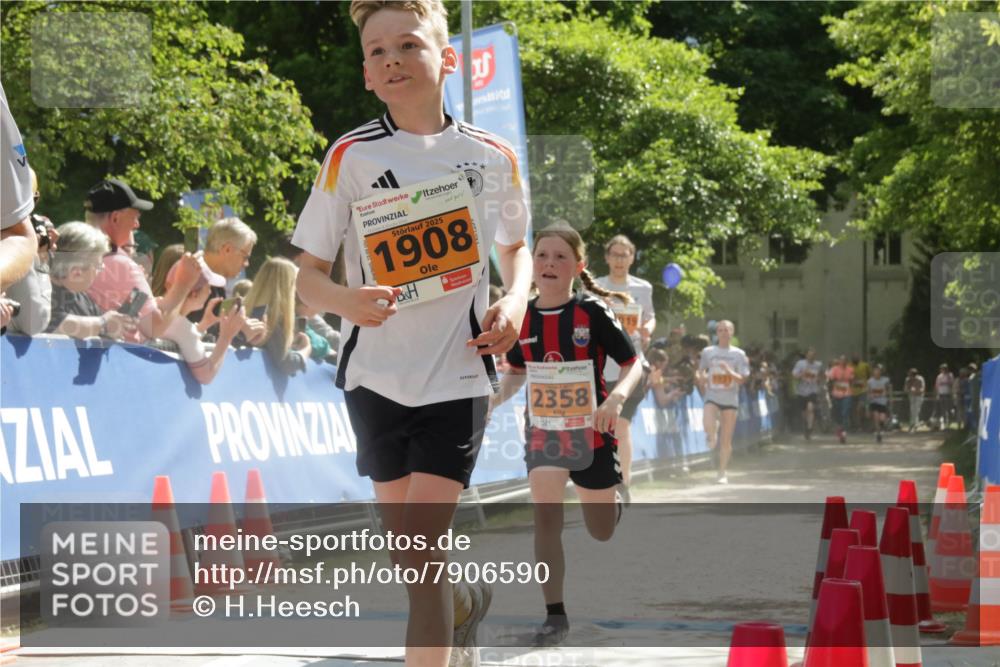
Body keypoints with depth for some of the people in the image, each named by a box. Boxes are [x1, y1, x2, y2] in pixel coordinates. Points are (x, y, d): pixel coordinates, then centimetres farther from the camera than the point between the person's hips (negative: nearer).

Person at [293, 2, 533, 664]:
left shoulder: (492, 156, -1)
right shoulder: (352, 156, -4)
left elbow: (516, 246, 17)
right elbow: (309, 272, -2)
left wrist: (515, 301, -3)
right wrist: (345, 299, -24)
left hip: (457, 375, -2)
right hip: (376, 374, 2)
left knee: (423, 555, -12)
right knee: (406, 546, 13)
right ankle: (468, 599, 45)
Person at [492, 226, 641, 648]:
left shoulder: (593, 313, -14)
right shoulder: (521, 317, -3)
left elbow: (634, 364, -10)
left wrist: (617, 396, -29)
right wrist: (499, 397, -6)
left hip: (591, 435, -2)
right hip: (542, 433, 2)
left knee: (602, 532, 11)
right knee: (545, 519, -14)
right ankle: (555, 616, -6)